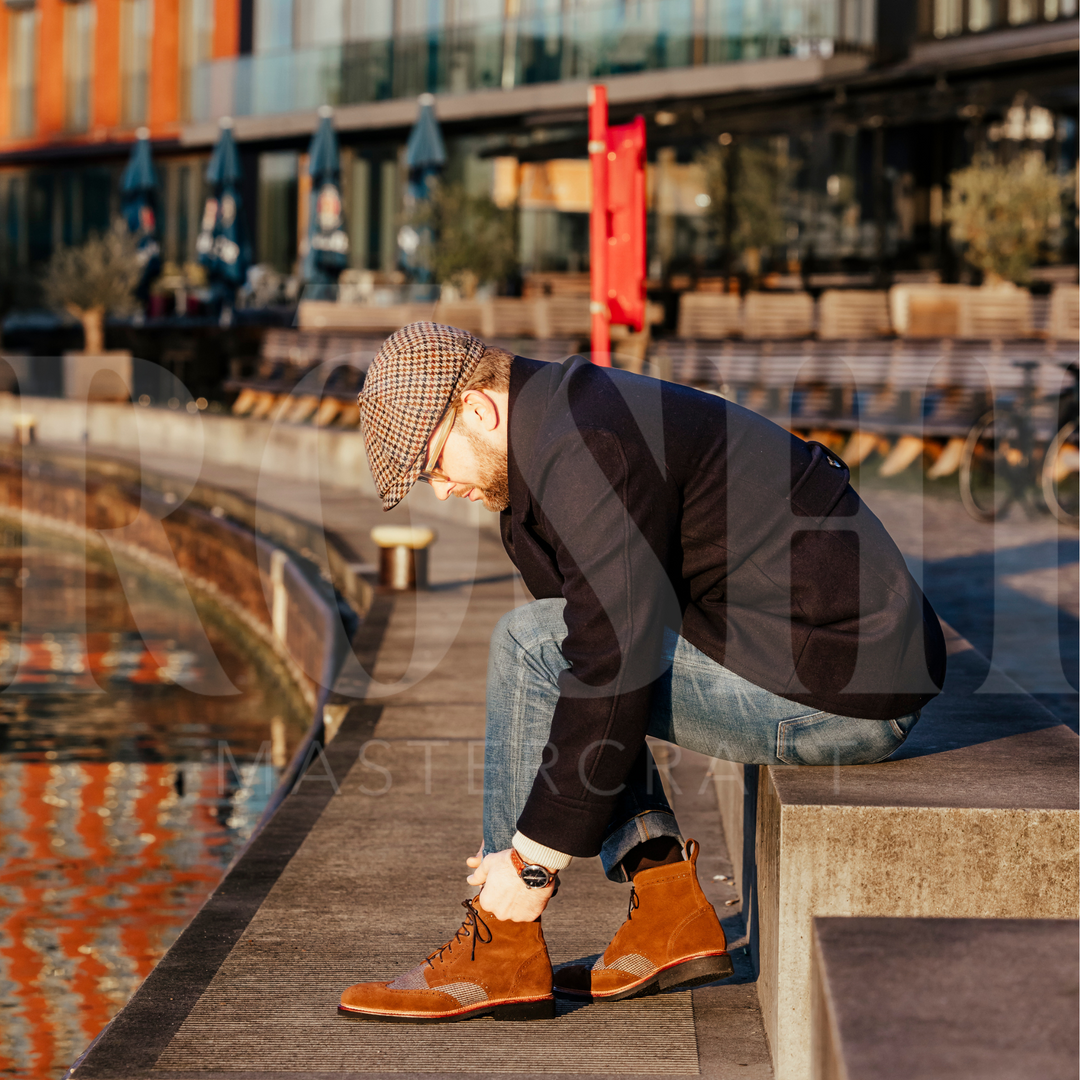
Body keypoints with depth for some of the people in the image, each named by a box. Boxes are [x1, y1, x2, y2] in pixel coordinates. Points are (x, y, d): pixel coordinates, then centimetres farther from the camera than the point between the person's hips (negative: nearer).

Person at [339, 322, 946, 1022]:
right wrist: (523, 824, 20)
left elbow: (613, 663, -20)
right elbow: (607, 632, 22)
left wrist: (534, 854, -12)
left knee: (531, 646, -10)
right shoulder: (582, 414, 16)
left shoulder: (586, 448, -16)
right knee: (549, 646, 18)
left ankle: (504, 950, -2)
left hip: (837, 691, -11)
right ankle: (672, 918, 10)